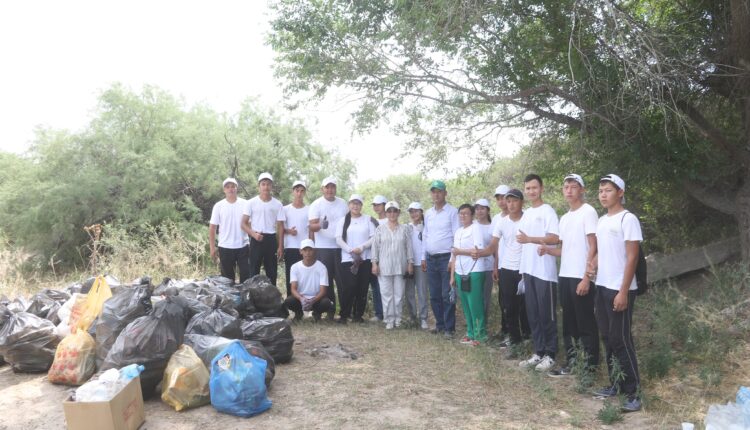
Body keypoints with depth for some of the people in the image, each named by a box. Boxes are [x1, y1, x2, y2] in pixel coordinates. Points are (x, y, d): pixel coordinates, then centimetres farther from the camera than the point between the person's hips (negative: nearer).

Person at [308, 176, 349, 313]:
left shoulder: (343, 203, 9)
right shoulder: (316, 204, -2)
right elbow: (312, 226, -11)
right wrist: (320, 225, -34)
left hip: (341, 247, 2)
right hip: (323, 248, -2)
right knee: (326, 281, 3)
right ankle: (329, 311, 12)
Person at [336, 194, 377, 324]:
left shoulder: (368, 219, 9)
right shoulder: (343, 220, 11)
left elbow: (374, 238, 1)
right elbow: (339, 239, 2)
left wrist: (361, 247, -12)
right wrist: (351, 251, -11)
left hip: (365, 259, 1)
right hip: (347, 259, 0)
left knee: (362, 288, 2)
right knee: (348, 287, -9)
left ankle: (358, 315, 13)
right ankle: (344, 314, 3)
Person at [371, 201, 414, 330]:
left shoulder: (405, 229, 6)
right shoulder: (380, 229, 5)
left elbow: (409, 247, 6)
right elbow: (375, 246, 4)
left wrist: (410, 263, 2)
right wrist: (374, 263, -1)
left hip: (400, 266, 0)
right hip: (384, 266, 0)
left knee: (399, 293, 4)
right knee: (386, 293, 2)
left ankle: (398, 319, 15)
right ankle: (389, 319, 10)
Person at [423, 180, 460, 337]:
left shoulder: (452, 212, -5)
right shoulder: (428, 213, 12)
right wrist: (424, 257, 14)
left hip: (446, 258, -6)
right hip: (431, 259, 6)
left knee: (447, 296, -5)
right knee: (434, 296, 11)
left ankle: (449, 327, 4)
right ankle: (440, 324, 22)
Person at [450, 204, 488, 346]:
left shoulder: (476, 228, -5)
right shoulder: (458, 232, 16)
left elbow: (479, 250, -17)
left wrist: (459, 251, -11)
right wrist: (452, 276, 13)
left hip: (474, 273, -7)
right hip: (460, 273, 7)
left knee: (475, 305, -3)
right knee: (465, 306, 11)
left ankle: (480, 335, 6)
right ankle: (470, 333, 20)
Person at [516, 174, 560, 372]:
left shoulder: (548, 211, -7)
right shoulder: (526, 213, 15)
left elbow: (555, 238, -16)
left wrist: (529, 239, -25)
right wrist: (523, 267, 15)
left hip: (545, 271, -7)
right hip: (528, 270, 7)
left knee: (547, 314, 0)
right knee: (532, 314, 11)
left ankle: (550, 355, 11)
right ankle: (538, 352, 20)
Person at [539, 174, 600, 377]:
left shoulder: (588, 212, -7)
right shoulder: (564, 218, 16)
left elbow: (593, 248, -12)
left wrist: (586, 278, -17)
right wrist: (547, 249, -1)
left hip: (581, 277, -8)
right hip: (565, 276, 8)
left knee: (586, 325, -1)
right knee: (569, 324, 13)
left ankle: (591, 366, 8)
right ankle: (571, 362, 23)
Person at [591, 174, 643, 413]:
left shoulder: (628, 219, -10)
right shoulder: (602, 220, 13)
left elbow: (632, 258, -14)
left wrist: (623, 291, -17)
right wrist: (592, 268, 2)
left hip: (619, 289, -8)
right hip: (602, 287, 8)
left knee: (621, 340, -4)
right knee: (607, 338, 12)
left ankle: (633, 393, 5)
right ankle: (615, 384, 23)